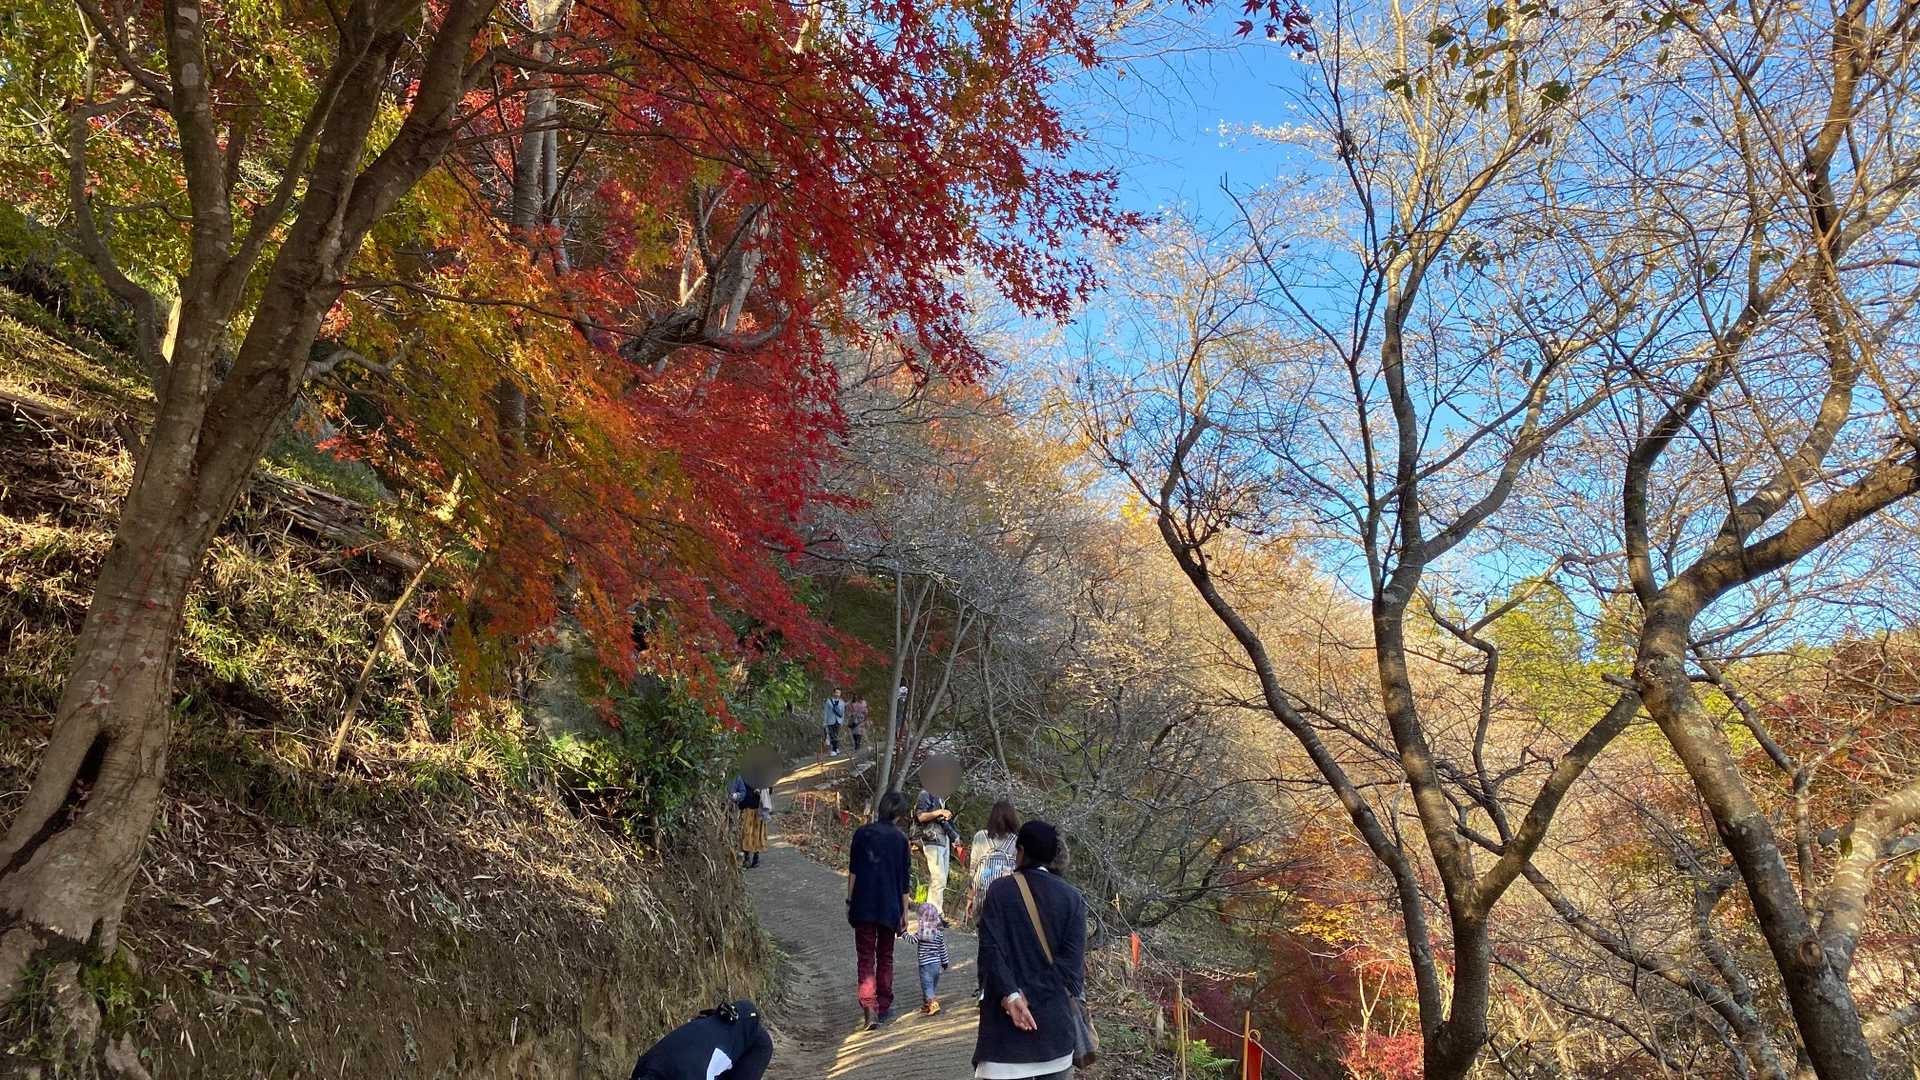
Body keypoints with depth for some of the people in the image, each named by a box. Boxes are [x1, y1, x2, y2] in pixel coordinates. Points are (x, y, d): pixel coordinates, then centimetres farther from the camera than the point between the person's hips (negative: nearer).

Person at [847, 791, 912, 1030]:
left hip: (863, 907, 0)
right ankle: (884, 1007, 23)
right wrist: (904, 912, 9)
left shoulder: (862, 833, 0)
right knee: (885, 957, 16)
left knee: (865, 958, 2)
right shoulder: (900, 838, -1)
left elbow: (852, 871, 0)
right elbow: (903, 880, 2)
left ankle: (869, 1007, -16)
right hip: (890, 908, 1)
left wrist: (850, 900, 8)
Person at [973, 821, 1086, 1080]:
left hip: (1005, 1013, -2)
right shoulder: (1072, 897, 1)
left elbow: (990, 949, -13)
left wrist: (1011, 995, -17)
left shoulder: (999, 890, -4)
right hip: (1055, 1015, 2)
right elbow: (1073, 957, -6)